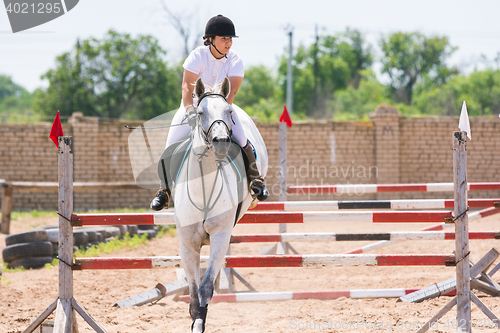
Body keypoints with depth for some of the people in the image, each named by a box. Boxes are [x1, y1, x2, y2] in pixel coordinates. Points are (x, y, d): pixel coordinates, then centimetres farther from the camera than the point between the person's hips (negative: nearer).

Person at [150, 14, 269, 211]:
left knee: (241, 141, -22)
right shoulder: (198, 56, -17)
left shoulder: (235, 61, -13)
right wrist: (190, 111, -42)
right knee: (172, 146, -12)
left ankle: (255, 180, 0)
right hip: (194, 105, 0)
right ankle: (164, 191, 6)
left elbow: (231, 91, -24)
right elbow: (187, 86, -26)